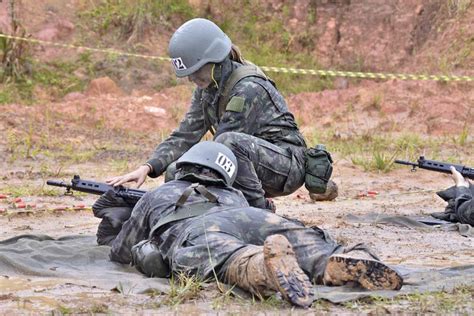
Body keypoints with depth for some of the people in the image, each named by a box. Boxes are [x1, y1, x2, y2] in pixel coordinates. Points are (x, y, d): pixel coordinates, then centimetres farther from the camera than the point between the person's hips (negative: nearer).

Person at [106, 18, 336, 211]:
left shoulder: (249, 88, -23)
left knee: (229, 142, -36)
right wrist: (147, 168, -15)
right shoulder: (206, 89, 4)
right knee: (176, 172, -6)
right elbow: (184, 136, -1)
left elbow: (224, 143, -25)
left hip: (287, 163, -8)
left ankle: (260, 211, -18)